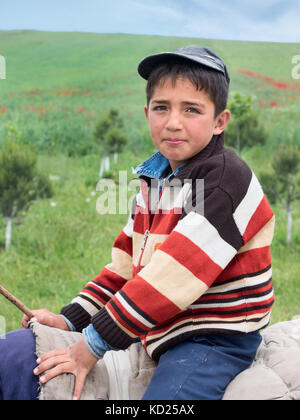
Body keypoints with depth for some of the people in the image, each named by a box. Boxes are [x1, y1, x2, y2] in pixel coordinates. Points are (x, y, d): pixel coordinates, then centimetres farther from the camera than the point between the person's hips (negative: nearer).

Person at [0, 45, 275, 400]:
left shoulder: (227, 179, -19)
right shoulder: (154, 178, 9)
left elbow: (174, 275, -25)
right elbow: (126, 261, 13)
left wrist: (93, 345, -22)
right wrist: (70, 319, 4)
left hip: (213, 340, -8)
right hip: (160, 333, 8)